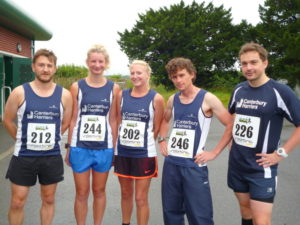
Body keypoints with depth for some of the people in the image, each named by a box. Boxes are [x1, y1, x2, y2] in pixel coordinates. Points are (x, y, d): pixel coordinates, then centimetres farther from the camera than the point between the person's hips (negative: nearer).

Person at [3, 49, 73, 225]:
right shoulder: (20, 92, -7)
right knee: (18, 202, 7)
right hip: (24, 156, -1)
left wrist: (49, 138, 8)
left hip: (52, 157, 1)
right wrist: (23, 140, 8)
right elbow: (8, 121, 4)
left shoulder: (64, 95, -4)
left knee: (49, 199, 15)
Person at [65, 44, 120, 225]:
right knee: (82, 193, 8)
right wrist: (69, 147, 1)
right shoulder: (77, 87, -2)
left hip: (104, 148, 1)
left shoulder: (114, 88, 1)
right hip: (80, 147, -1)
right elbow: (73, 119, 1)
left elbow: (113, 120, 4)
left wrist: (114, 148, 4)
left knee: (99, 191, 14)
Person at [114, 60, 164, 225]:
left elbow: (156, 128, -2)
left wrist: (144, 144, 2)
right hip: (122, 152, 4)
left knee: (141, 198, 4)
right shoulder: (122, 95, 2)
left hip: (144, 154, -4)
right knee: (126, 193, 19)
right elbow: (118, 122, 10)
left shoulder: (156, 99, -8)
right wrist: (119, 143, 7)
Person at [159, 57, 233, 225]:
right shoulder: (173, 100, 7)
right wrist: (162, 140, 11)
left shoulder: (207, 99, -9)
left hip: (194, 165, -5)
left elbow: (231, 125, -9)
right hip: (171, 163, 5)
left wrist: (214, 153, -11)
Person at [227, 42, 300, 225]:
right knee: (245, 208, 19)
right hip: (236, 164, 5)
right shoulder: (238, 90, 3)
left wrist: (281, 153, -15)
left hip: (261, 168, -5)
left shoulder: (280, 91, -15)